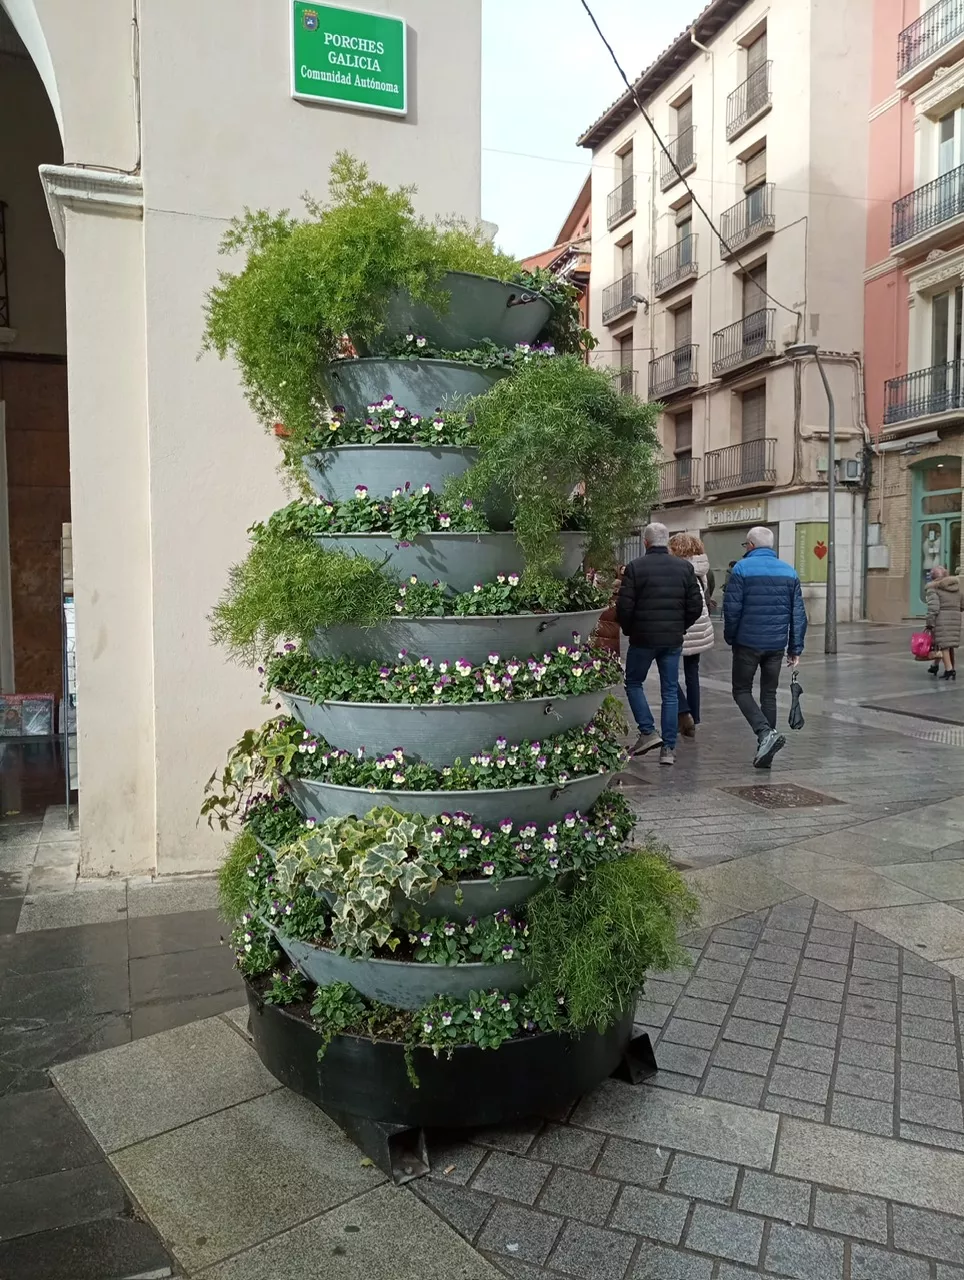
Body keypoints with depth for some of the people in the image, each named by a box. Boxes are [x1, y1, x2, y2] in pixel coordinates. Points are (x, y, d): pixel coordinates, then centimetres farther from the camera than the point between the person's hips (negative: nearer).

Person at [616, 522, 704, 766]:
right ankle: (669, 748, 8)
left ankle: (648, 732, 4)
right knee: (670, 693, 8)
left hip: (643, 638, -3)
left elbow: (624, 607, -11)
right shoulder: (684, 567, 2)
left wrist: (628, 630, 7)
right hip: (673, 640, 3)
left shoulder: (635, 568, -8)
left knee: (633, 683, 16)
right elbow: (696, 606, 2)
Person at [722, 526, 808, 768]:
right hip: (777, 645, 5)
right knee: (769, 694, 13)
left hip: (748, 642, -5)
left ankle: (766, 733, -14)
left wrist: (730, 637, 4)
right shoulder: (789, 571, 8)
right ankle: (765, 753, 14)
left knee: (742, 691, 8)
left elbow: (732, 608, -10)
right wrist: (795, 648, 11)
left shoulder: (742, 568, -7)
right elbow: (798, 614, 7)